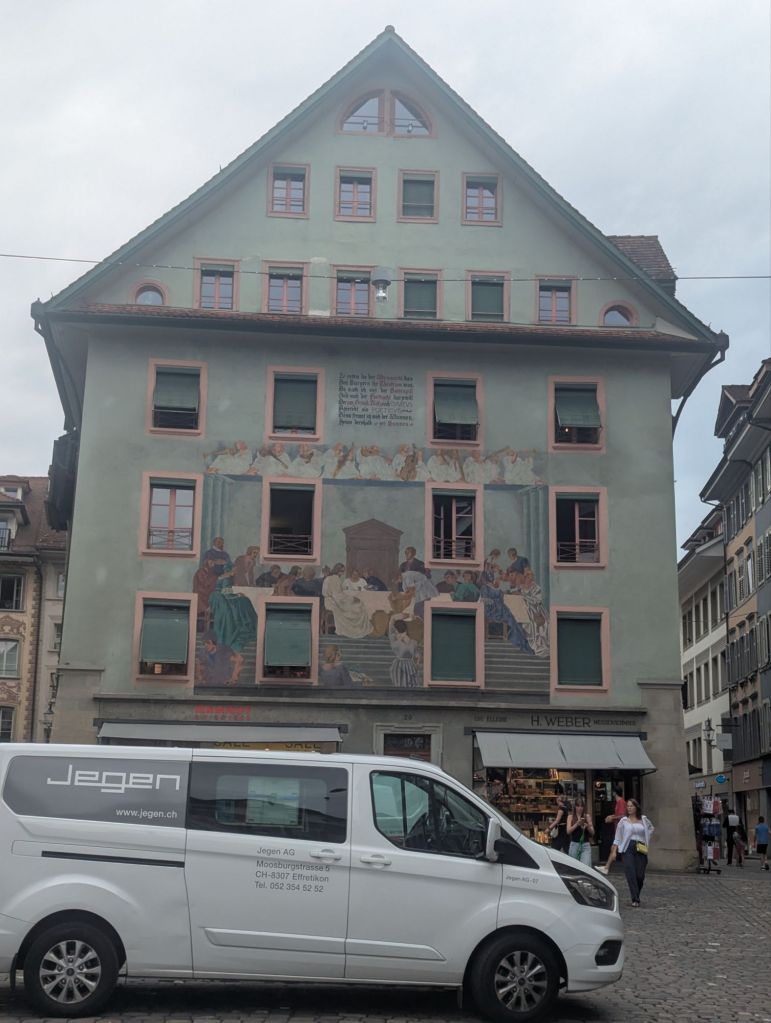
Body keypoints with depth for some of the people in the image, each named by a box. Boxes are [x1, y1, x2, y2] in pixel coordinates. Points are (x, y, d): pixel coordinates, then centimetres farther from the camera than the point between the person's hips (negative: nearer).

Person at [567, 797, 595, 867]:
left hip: (586, 845, -1)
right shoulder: (571, 816, 5)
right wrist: (577, 824, -19)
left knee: (586, 866, -15)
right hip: (574, 844, 1)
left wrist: (587, 826, -17)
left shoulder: (587, 816, 4)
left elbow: (592, 832, 3)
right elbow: (568, 831, -5)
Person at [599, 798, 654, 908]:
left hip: (641, 849, 1)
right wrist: (614, 851, -1)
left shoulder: (643, 820, 10)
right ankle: (635, 899, -10)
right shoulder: (623, 821, 6)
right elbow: (617, 838, 6)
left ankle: (636, 896, 21)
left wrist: (647, 840, 16)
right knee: (631, 874, -12)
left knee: (640, 875, -2)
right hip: (627, 849, -1)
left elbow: (652, 828, 29)